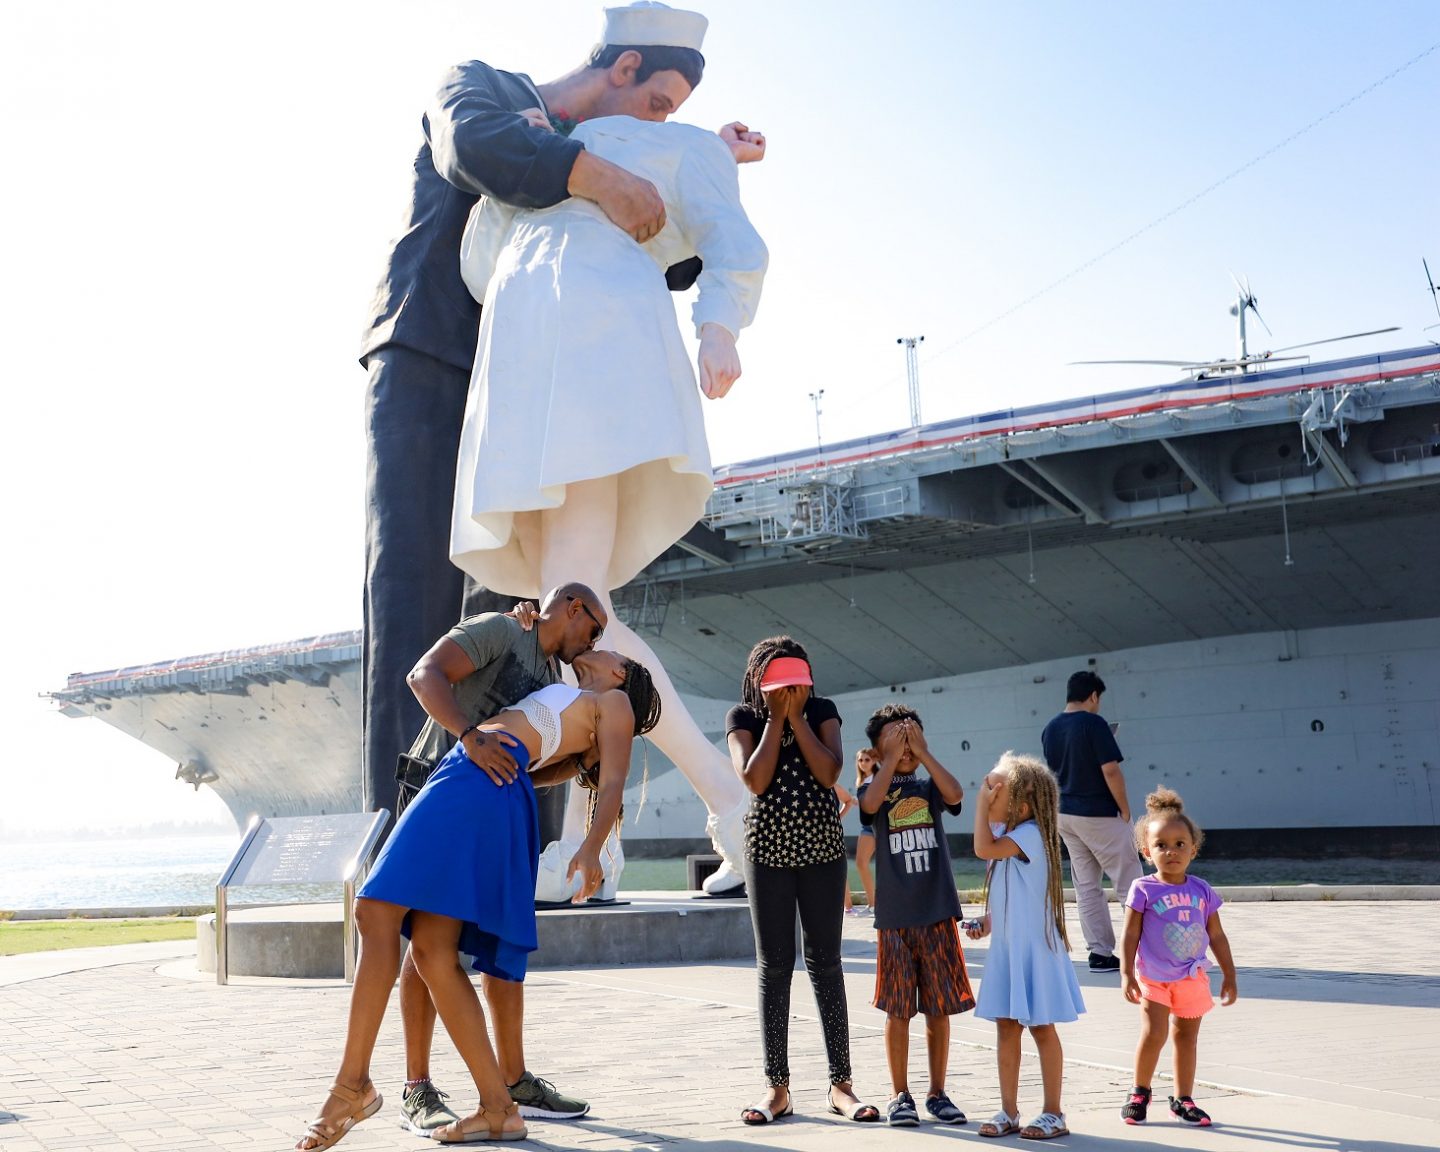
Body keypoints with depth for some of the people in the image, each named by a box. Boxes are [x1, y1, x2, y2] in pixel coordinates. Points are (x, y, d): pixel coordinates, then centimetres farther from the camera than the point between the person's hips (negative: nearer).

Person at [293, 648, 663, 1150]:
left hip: (485, 783, -8)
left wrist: (591, 849, -18)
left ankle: (353, 1085, -14)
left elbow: (612, 782, -3)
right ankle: (498, 1107, -3)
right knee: (433, 951, -2)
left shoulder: (615, 703, 12)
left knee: (377, 912, -15)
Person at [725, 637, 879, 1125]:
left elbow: (828, 774, -14)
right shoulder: (743, 717, -2)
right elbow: (754, 780, -17)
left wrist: (798, 716, -14)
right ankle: (777, 1088, 8)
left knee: (825, 964, 3)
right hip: (768, 852, 0)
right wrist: (776, 717, -15)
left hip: (823, 850, 1)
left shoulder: (823, 711, 0)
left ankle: (840, 1084, 9)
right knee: (774, 968, 1)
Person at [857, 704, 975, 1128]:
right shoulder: (875, 788, 4)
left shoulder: (930, 786, 9)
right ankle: (900, 1095, 13)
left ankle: (937, 1092, 18)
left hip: (938, 913, 2)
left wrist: (923, 752, -9)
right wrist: (892, 757, -13)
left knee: (940, 1007, 7)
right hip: (895, 916, -2)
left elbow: (955, 794, -13)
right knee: (898, 1010, 3)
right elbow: (870, 803, -20)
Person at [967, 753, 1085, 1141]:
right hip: (1007, 948, 9)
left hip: (1034, 949, -9)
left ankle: (1053, 1113, 12)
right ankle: (1008, 1111, 18)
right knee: (1006, 1028, 10)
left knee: (1041, 1028, 2)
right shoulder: (1006, 836, 11)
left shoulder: (1030, 834, -17)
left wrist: (982, 802, -23)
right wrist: (988, 921, 4)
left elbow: (984, 848, -31)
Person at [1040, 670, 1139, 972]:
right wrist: (1125, 810, -9)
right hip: (1100, 815, -7)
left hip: (1065, 815, 7)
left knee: (1086, 887, 8)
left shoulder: (1050, 729, 7)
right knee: (1130, 883, 1)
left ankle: (1100, 953, 9)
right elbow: (1110, 770, -18)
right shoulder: (1094, 723, -15)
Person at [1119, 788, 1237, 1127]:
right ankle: (1139, 1093, 8)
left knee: (1186, 1038, 13)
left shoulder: (1202, 891, 1)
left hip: (1193, 980, 4)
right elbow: (1130, 935, -7)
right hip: (1154, 979, -4)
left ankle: (1183, 1099, 26)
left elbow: (1217, 936, 9)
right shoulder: (1143, 890, -9)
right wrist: (1127, 974, -13)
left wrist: (1229, 976, 11)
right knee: (1153, 1034, -13)